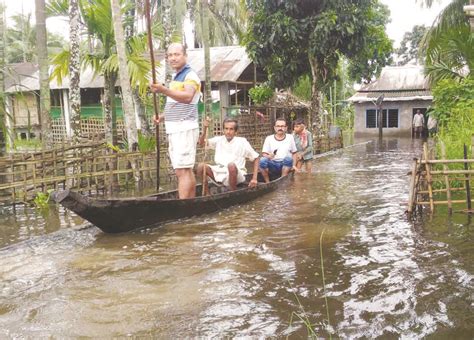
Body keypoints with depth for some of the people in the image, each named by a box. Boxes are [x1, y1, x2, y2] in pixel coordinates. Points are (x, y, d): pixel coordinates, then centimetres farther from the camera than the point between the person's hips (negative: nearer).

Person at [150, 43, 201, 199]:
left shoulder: (190, 75, -10)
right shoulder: (175, 77, 19)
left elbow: (187, 97, -31)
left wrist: (164, 90, -44)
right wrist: (163, 117, 12)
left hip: (185, 128, -10)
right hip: (174, 129, 10)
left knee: (182, 170, -15)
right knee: (187, 170, 13)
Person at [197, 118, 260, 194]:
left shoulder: (242, 142, 0)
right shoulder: (219, 140, 11)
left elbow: (255, 158, 3)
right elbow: (201, 143, 5)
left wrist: (254, 179, -4)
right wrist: (205, 129, -12)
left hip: (236, 174, -4)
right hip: (219, 173, 4)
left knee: (231, 165, -37)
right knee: (201, 166, -16)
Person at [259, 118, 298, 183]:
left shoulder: (290, 138, 9)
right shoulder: (269, 138, 7)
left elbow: (294, 153, 12)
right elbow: (264, 154, 2)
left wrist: (293, 165, -1)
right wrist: (268, 156, -20)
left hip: (286, 165, 0)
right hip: (272, 165, 0)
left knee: (288, 158, -32)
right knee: (262, 160, -30)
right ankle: (267, 183, -15)